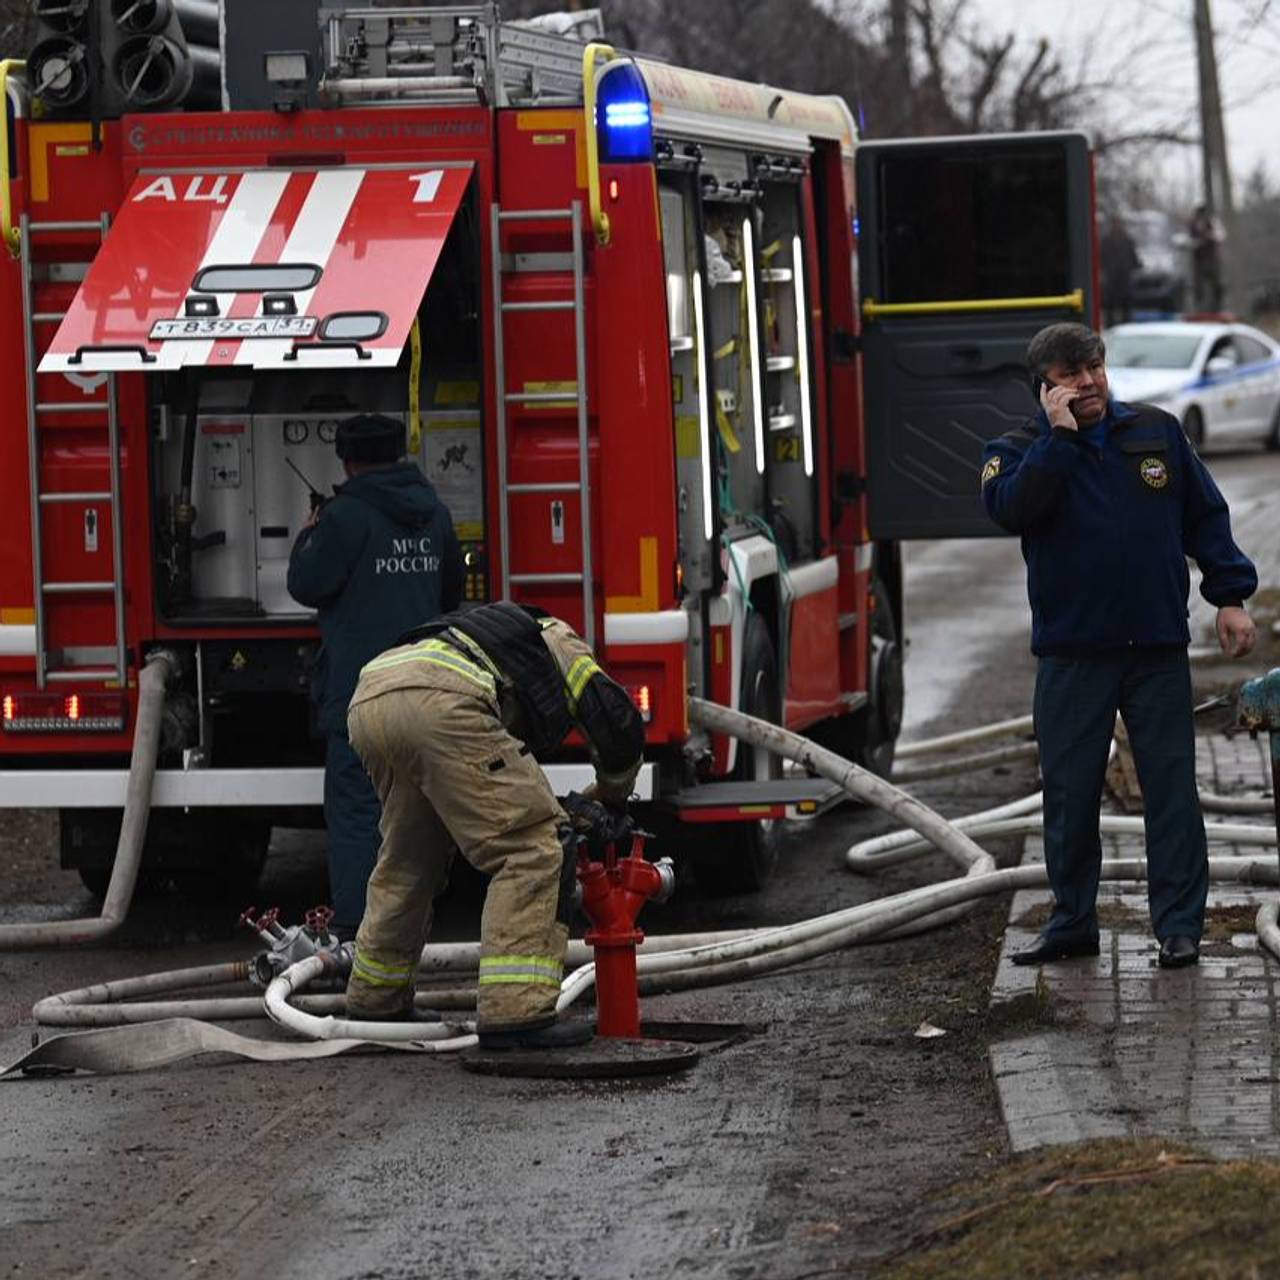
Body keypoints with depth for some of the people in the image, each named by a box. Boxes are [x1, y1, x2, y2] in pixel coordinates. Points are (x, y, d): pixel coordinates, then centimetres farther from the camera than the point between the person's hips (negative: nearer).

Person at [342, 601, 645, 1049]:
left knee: (407, 857, 28)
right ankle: (515, 1012, -8)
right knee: (531, 848, -1)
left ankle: (374, 1001, 39)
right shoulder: (555, 640, 28)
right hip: (440, 703, -8)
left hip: (367, 700, 8)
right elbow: (616, 724, 15)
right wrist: (610, 796, 32)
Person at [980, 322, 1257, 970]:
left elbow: (1206, 516, 13)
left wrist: (1230, 596, 6)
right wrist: (1059, 435, -18)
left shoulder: (1157, 432, 8)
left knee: (1171, 789, 0)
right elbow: (1010, 508, -19)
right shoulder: (1019, 451, 3)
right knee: (1070, 794, 4)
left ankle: (1179, 925, 4)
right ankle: (1071, 922, 15)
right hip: (1072, 655, -1)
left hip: (1158, 649, 1)